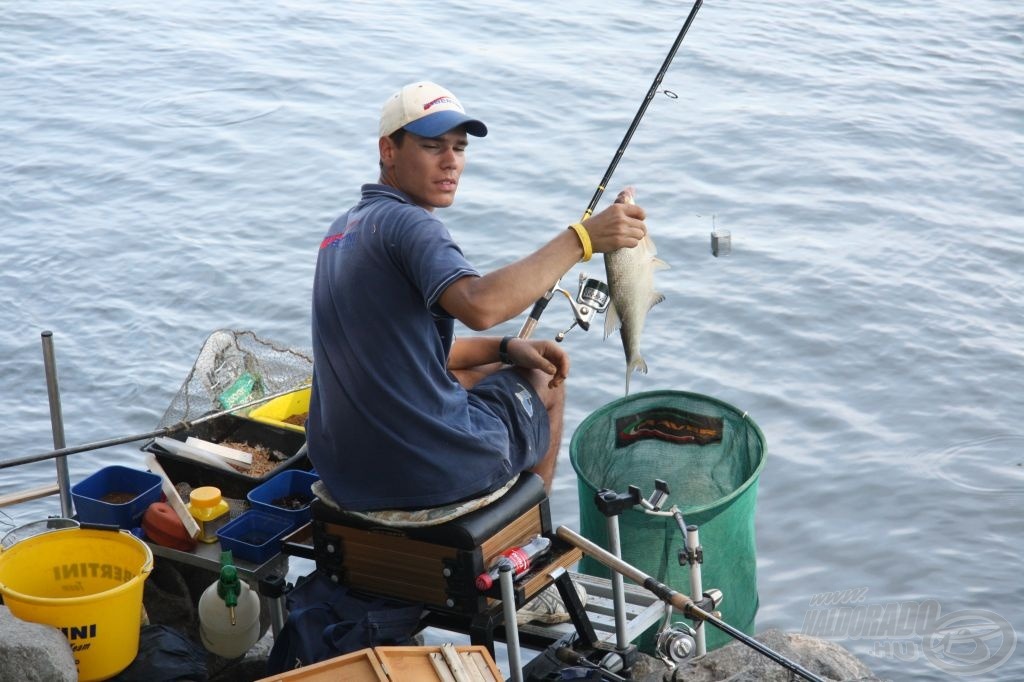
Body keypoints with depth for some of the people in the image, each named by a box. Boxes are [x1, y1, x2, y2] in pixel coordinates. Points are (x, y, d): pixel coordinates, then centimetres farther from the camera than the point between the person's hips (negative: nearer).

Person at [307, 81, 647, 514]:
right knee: (543, 384, 21)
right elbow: (479, 306, -37)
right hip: (427, 471, -9)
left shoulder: (342, 230, 13)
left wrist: (506, 348, 9)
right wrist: (581, 239, -32)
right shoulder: (406, 223, -18)